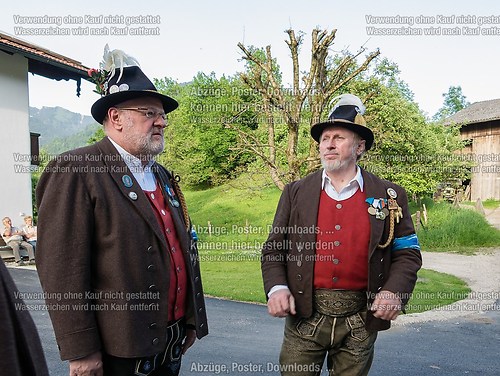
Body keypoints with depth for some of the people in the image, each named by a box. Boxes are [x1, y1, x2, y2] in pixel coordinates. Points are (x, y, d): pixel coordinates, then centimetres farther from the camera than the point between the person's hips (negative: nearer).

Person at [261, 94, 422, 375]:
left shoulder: (390, 196, 1)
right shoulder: (296, 192, 3)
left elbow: (408, 254, 3)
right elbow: (274, 249, 4)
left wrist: (394, 291, -14)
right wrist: (276, 287, -12)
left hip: (360, 321, 0)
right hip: (304, 315, 1)